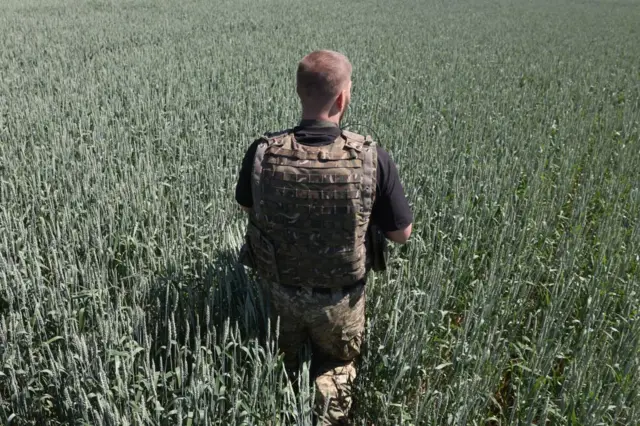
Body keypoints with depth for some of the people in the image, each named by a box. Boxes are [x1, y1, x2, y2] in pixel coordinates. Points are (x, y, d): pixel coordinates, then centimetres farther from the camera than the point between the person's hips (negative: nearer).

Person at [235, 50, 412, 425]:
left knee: (280, 370, 31)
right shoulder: (373, 159, -26)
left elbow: (247, 207, -1)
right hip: (340, 299, -1)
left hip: (278, 292, 2)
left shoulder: (262, 153, -22)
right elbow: (402, 234, -13)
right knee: (336, 366, 29)